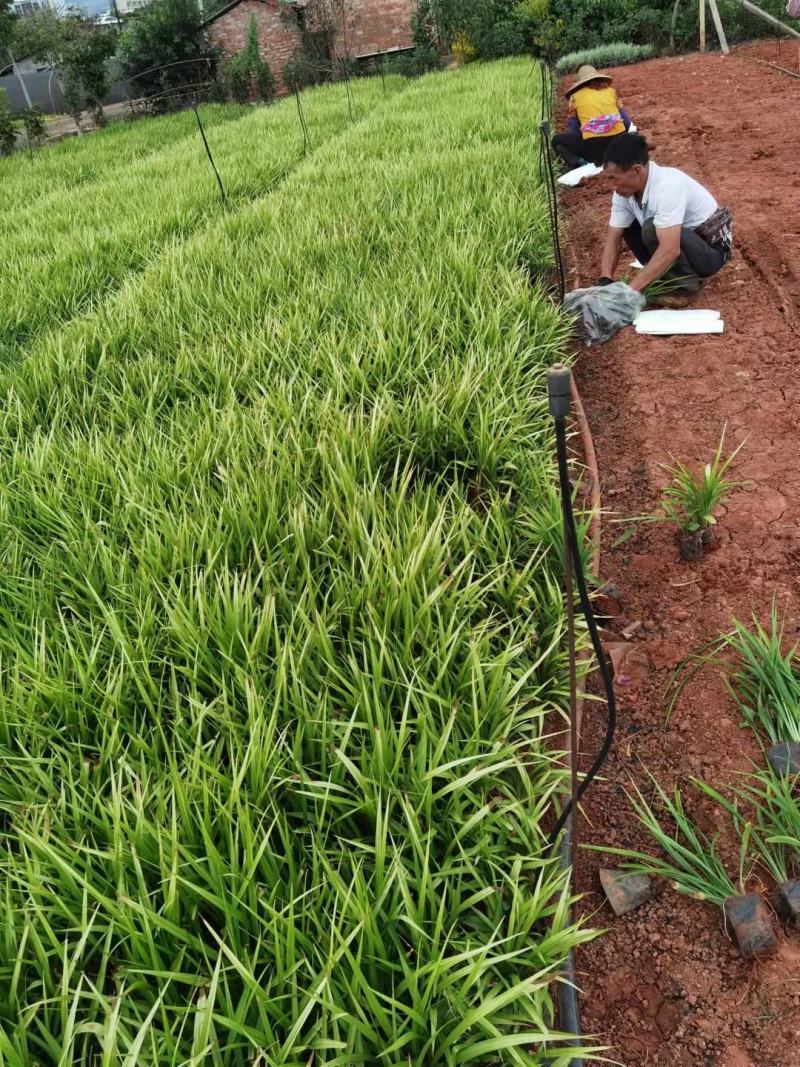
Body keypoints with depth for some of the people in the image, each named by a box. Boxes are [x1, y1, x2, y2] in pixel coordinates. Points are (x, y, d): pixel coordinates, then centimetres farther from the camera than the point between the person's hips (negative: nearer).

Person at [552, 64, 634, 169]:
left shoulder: (575, 96, 10)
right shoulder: (611, 91, 15)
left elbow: (572, 131, 11)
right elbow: (627, 123, 18)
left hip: (593, 146, -3)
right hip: (620, 142, 4)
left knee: (557, 140, 21)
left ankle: (579, 163, -7)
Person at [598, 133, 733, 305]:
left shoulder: (667, 186, -32)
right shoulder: (625, 190, -9)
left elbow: (670, 250, -40)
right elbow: (613, 239, -7)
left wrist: (630, 290, -42)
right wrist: (606, 280, -24)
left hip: (711, 249, -8)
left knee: (652, 229, -30)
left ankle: (684, 285, -11)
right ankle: (668, 276, 5)